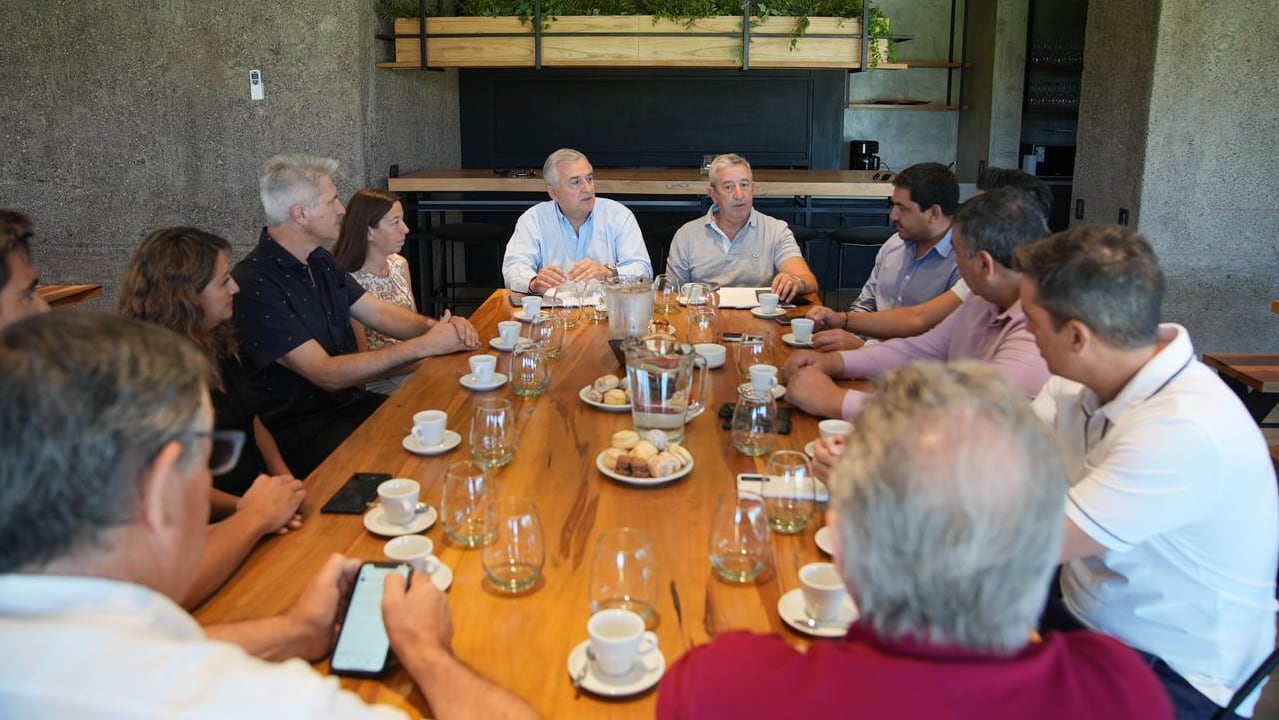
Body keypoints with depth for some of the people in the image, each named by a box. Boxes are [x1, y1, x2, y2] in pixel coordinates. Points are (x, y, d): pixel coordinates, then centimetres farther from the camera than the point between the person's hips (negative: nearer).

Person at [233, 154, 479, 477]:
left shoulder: (320, 261, 11)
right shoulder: (254, 285, -20)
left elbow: (379, 313, 12)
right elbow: (328, 375, -23)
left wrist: (436, 327, -10)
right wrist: (425, 345, -22)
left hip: (352, 402, 9)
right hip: (300, 433, -8)